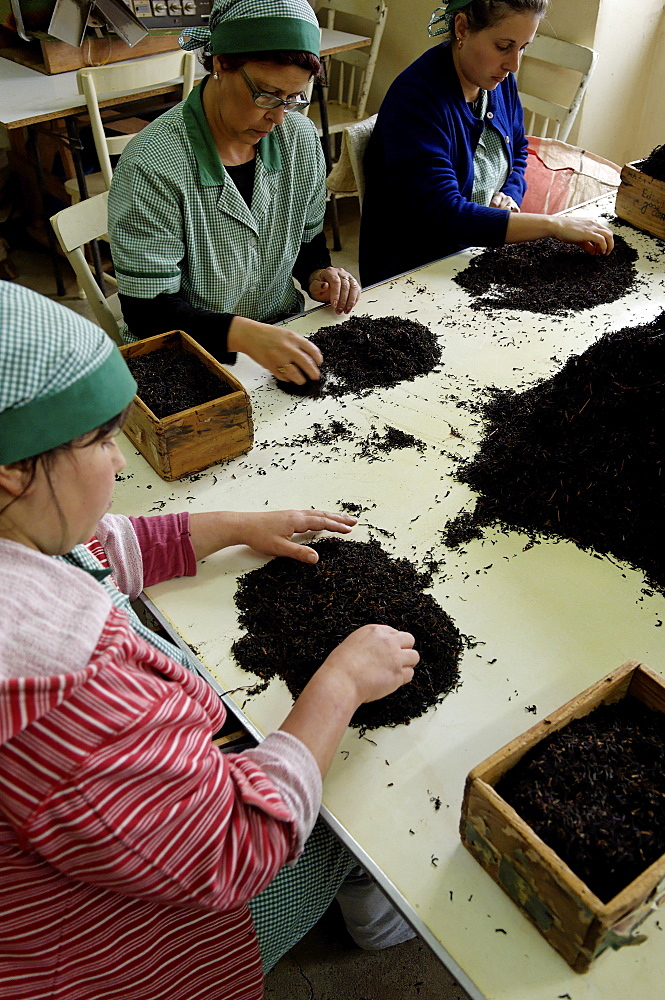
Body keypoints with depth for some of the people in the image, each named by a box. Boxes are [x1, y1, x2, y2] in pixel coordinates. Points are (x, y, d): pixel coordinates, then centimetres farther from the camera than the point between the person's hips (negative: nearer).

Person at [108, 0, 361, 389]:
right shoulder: (151, 169, -19)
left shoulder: (301, 138, 0)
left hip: (284, 336, 4)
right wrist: (242, 334, -37)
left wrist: (318, 275, -7)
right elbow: (147, 311, -21)